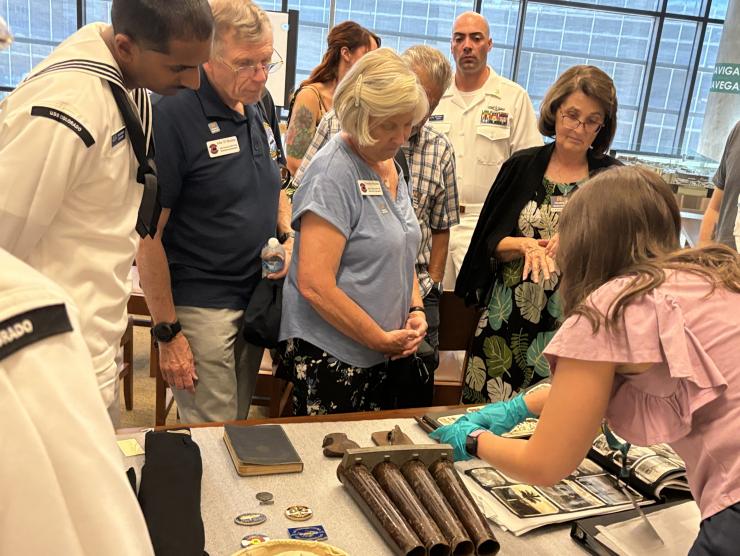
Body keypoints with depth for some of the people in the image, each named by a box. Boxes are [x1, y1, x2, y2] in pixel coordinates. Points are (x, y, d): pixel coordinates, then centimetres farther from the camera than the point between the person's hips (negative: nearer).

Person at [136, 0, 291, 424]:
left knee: (241, 426, 20)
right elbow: (148, 234, -17)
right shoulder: (173, 115, -17)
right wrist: (167, 332, -16)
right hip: (201, 306, -7)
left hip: (258, 296, 7)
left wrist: (287, 236, 0)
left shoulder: (257, 108, 5)